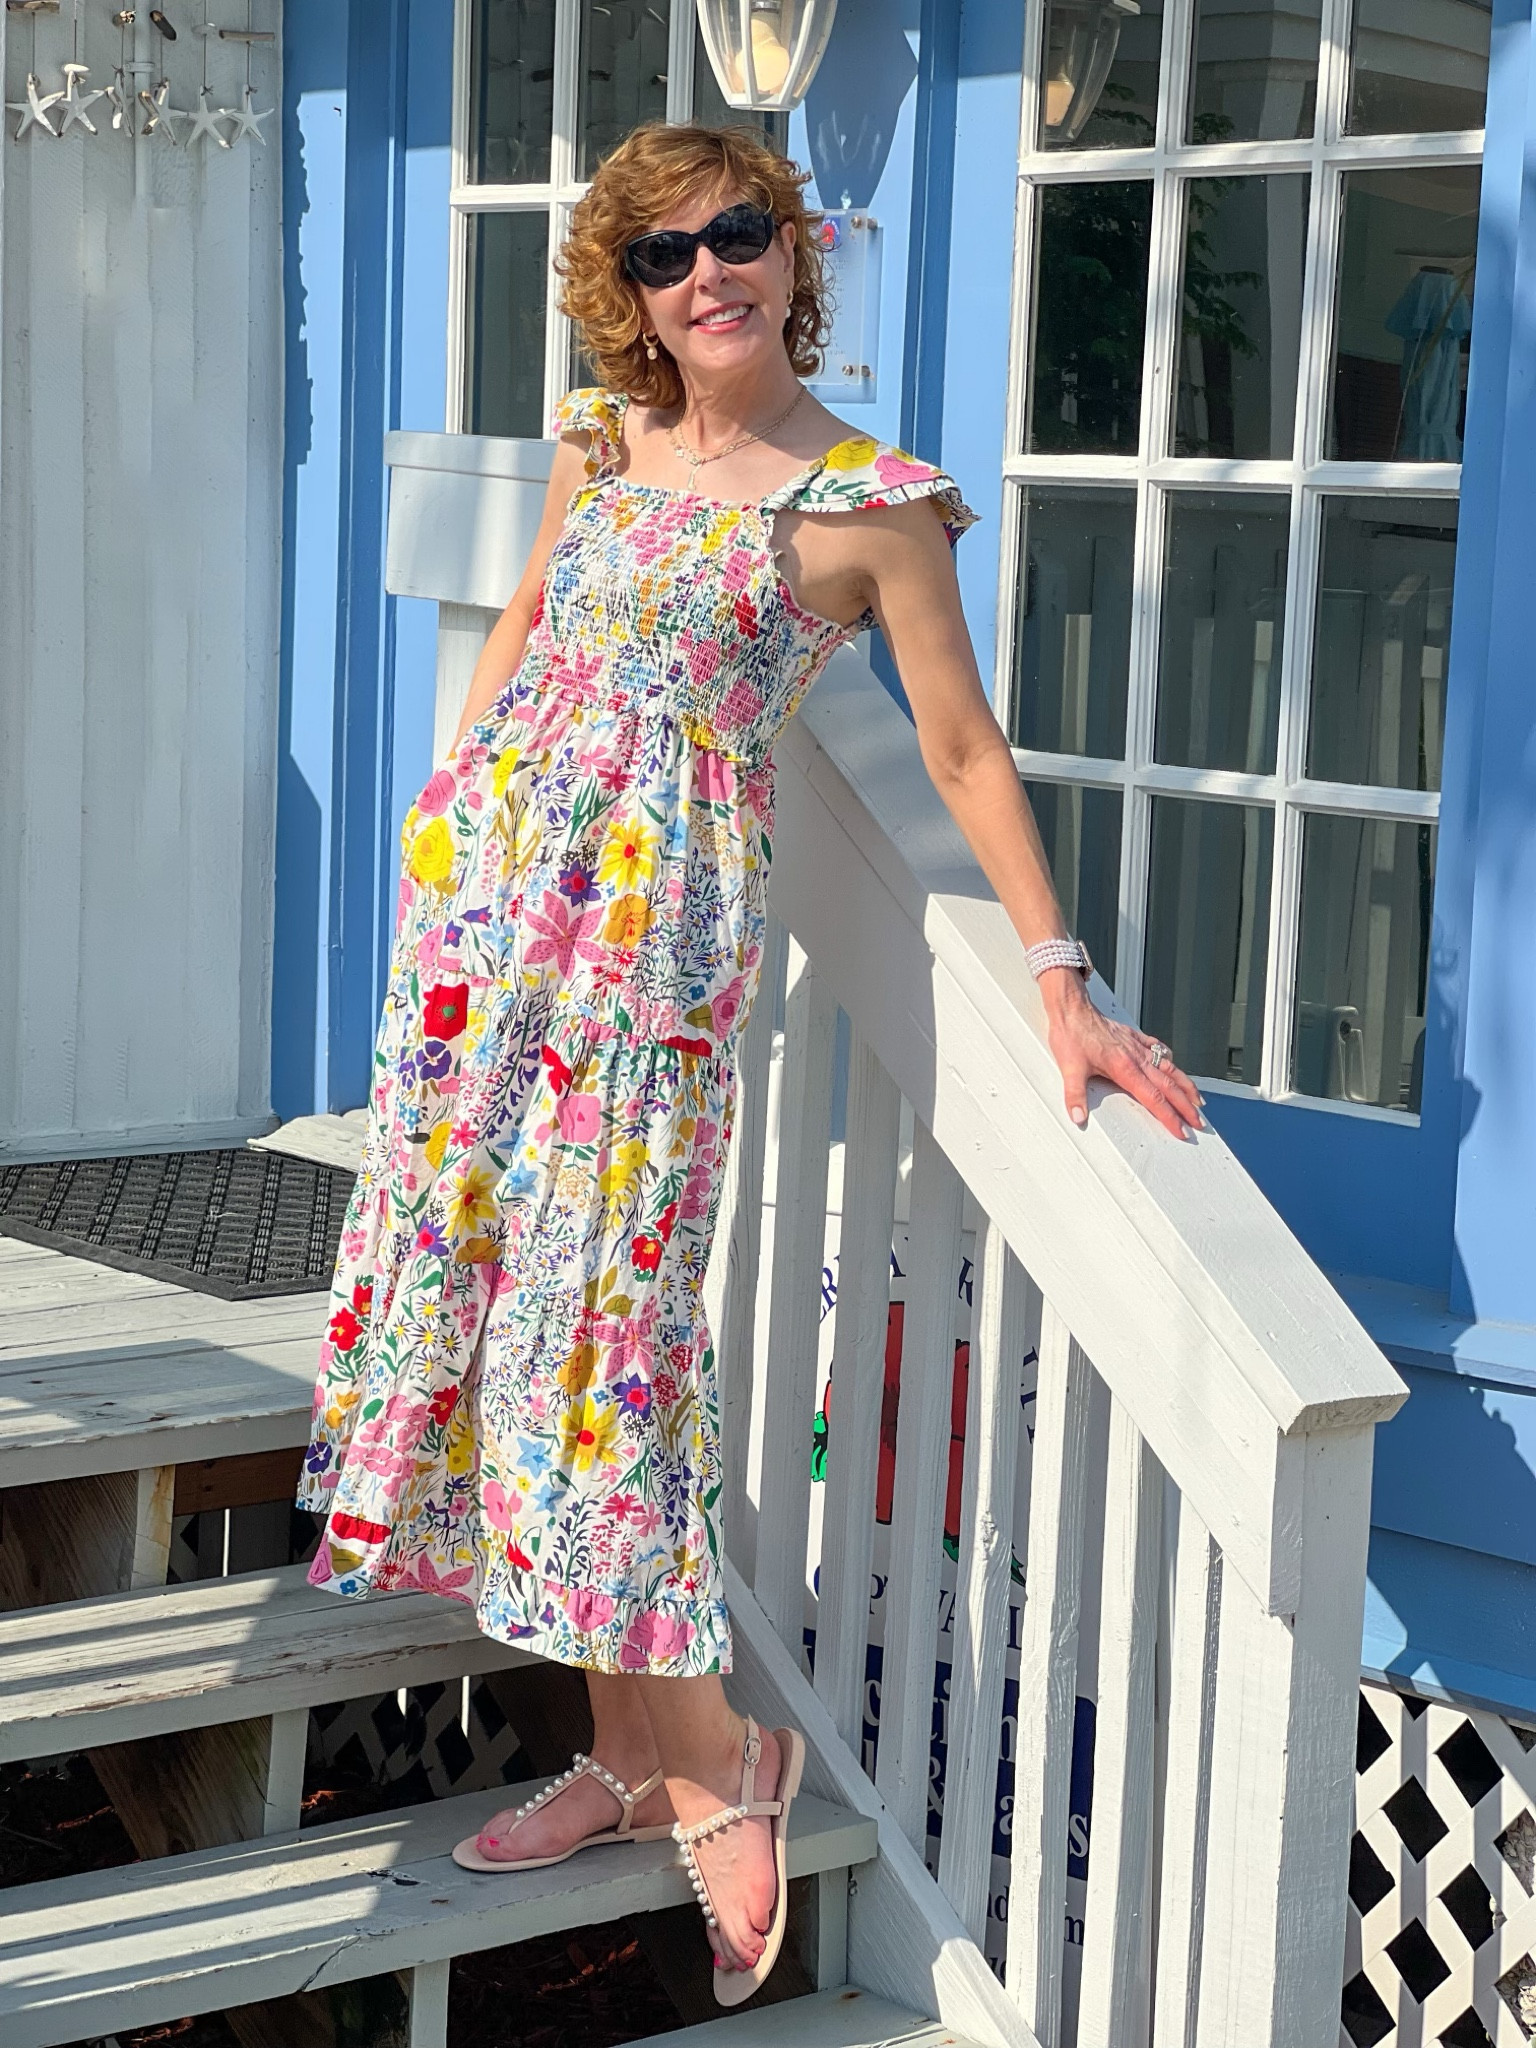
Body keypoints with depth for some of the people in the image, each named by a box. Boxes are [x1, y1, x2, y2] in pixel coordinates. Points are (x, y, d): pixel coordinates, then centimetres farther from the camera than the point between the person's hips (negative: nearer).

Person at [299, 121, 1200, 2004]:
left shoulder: (868, 503, -5)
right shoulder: (600, 443, 11)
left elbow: (962, 751, -5)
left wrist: (1063, 985, -10)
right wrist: (448, 795, 19)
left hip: (659, 914, -6)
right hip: (489, 885, 6)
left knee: (594, 1294, -9)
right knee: (476, 1269, 6)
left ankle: (705, 1754, 7)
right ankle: (636, 1753, 15)